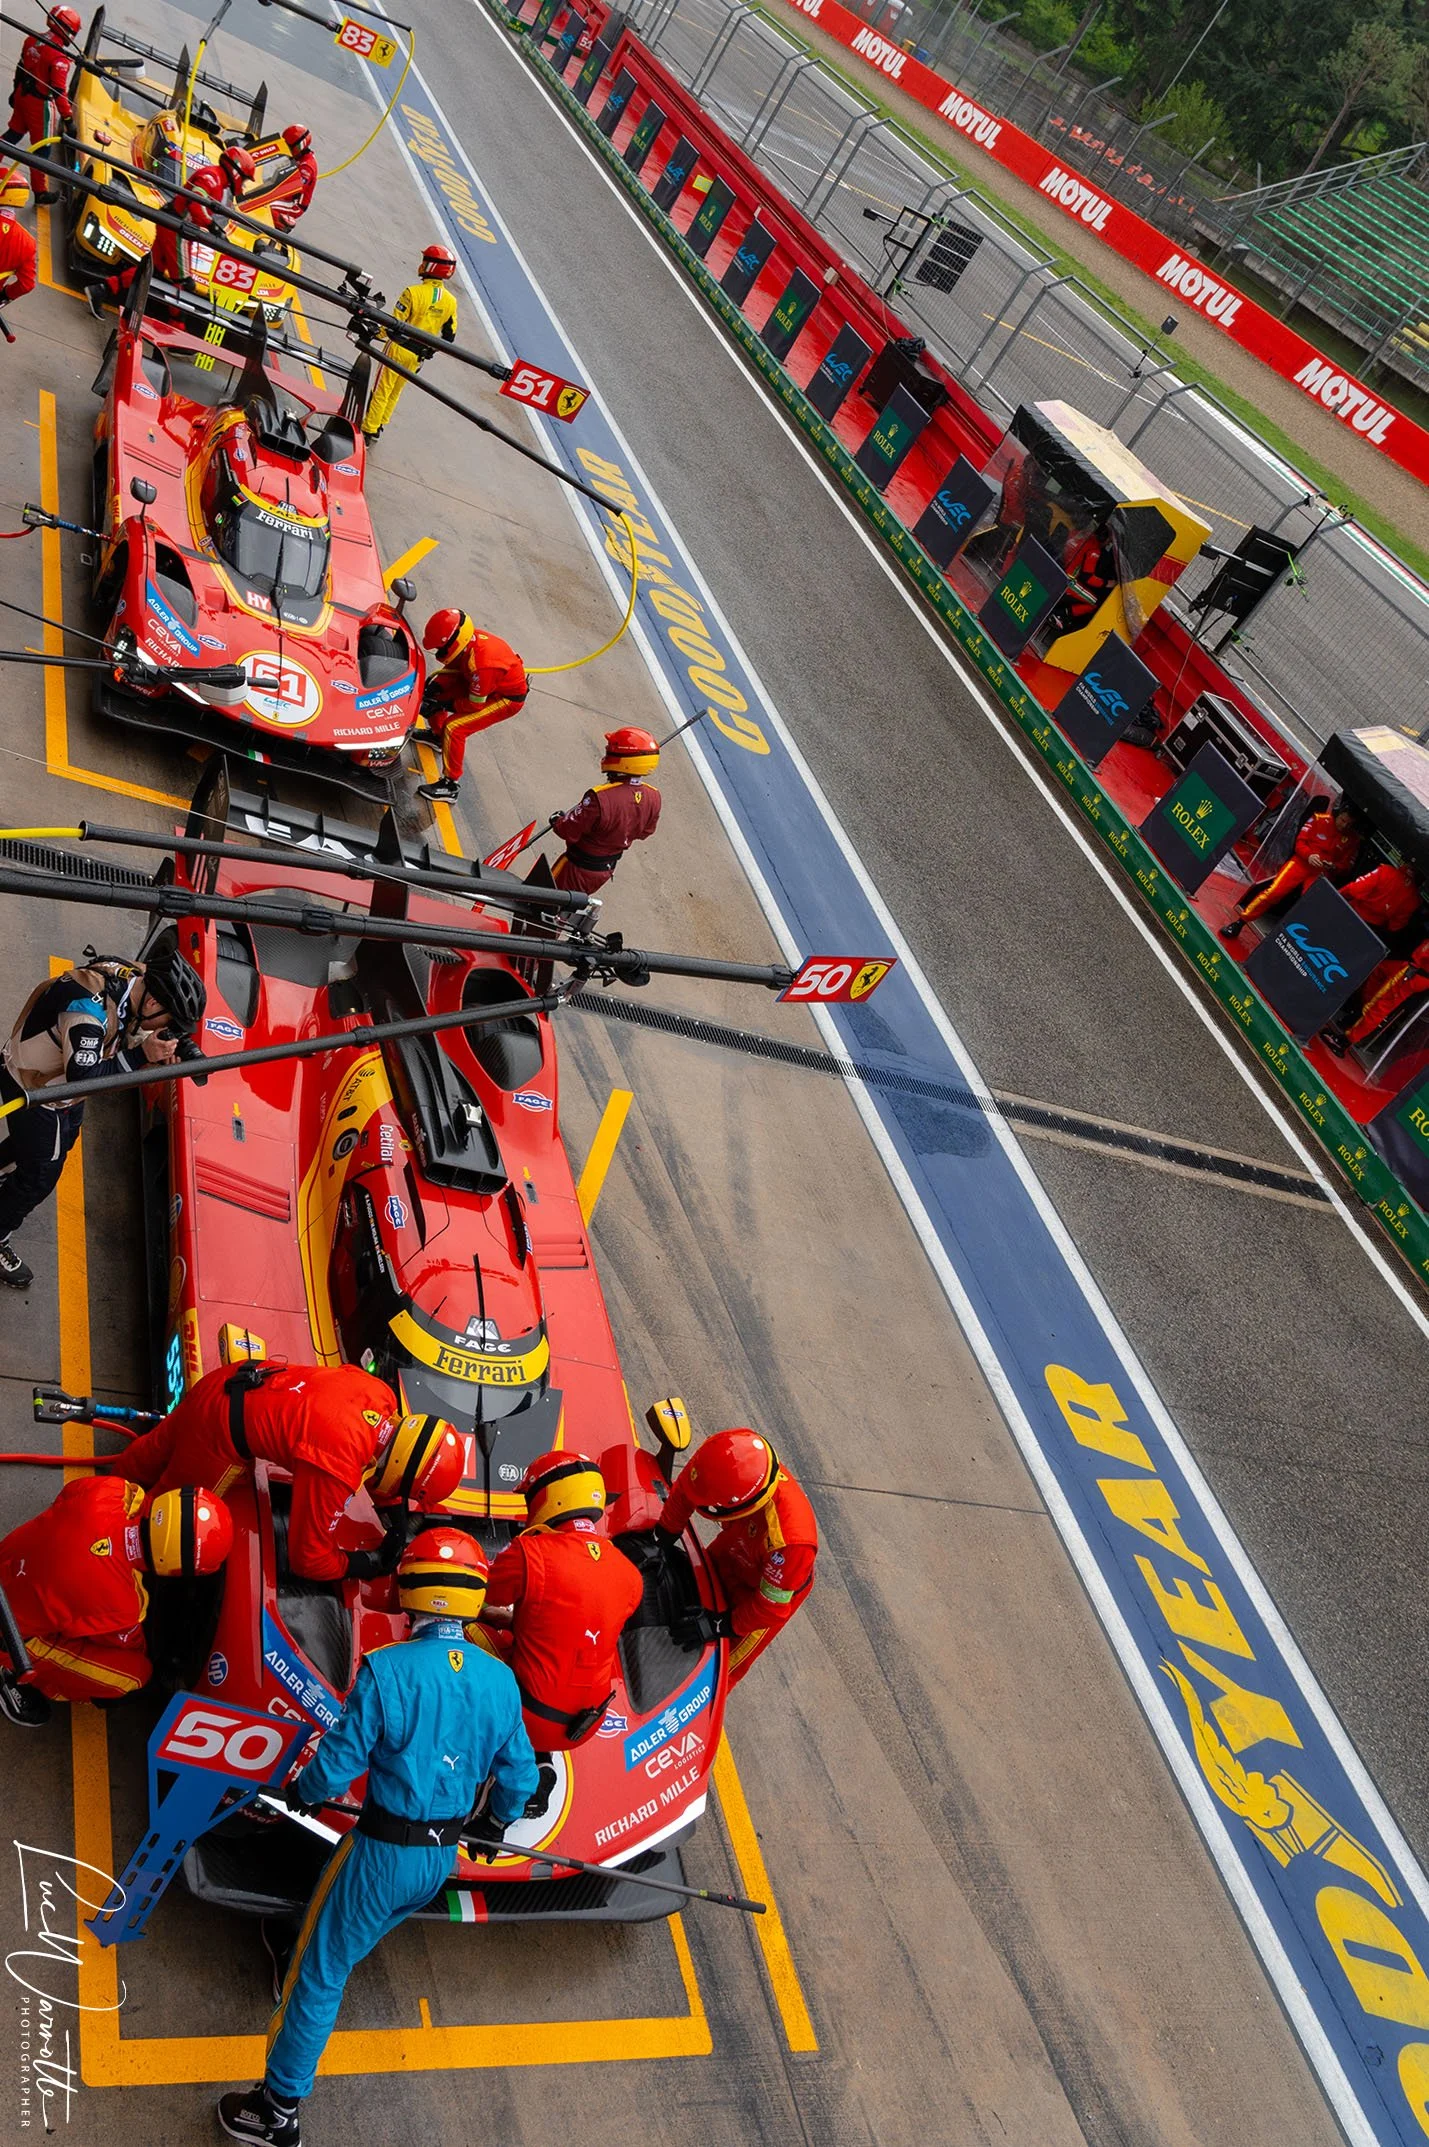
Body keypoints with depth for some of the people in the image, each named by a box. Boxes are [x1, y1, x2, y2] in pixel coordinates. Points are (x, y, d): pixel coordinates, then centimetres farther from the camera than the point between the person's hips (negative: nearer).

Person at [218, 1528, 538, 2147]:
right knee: (348, 1943, 31)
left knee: (320, 1972, 13)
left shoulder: (386, 1669, -23)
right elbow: (519, 1775, 3)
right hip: (444, 1857, 5)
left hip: (383, 1853, -5)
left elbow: (336, 1767, -17)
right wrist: (497, 1824, 24)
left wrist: (300, 1791, 5)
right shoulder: (501, 1680, -8)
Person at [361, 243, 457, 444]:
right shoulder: (450, 302, -4)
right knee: (396, 391, 21)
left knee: (382, 390, 5)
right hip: (418, 356, 5)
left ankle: (369, 429, 8)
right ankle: (380, 425, 31)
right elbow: (449, 336, 4)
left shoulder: (414, 292, -19)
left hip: (398, 349, -5)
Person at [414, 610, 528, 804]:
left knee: (454, 728, -18)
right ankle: (439, 736, 37)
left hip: (507, 698, -8)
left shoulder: (481, 664, -40)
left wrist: (443, 705, -18)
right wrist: (435, 686, -10)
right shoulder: (467, 638, -18)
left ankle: (450, 784, -6)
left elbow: (475, 704, -26)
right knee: (432, 695, 10)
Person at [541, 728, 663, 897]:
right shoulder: (653, 797, -16)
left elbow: (569, 832, -26)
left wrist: (557, 821, -4)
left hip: (580, 867, -6)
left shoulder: (600, 798, -37)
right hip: (607, 870, 6)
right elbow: (644, 833, 3)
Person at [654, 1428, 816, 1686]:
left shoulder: (790, 1540, -48)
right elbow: (685, 1489, -14)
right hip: (733, 1551, 5)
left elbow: (772, 1608, -30)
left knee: (726, 1666, 13)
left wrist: (723, 1626, -21)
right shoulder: (732, 1461, -36)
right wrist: (663, 1536, -7)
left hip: (777, 1587, -5)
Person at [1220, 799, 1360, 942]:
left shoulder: (1353, 839, 0)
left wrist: (1334, 867, -18)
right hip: (1302, 862, -2)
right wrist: (1309, 855, -24)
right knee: (1274, 892, -16)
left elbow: (1346, 865, 4)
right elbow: (1300, 842, -5)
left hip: (1321, 872, 2)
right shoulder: (1320, 819, -6)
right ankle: (1239, 922, -9)